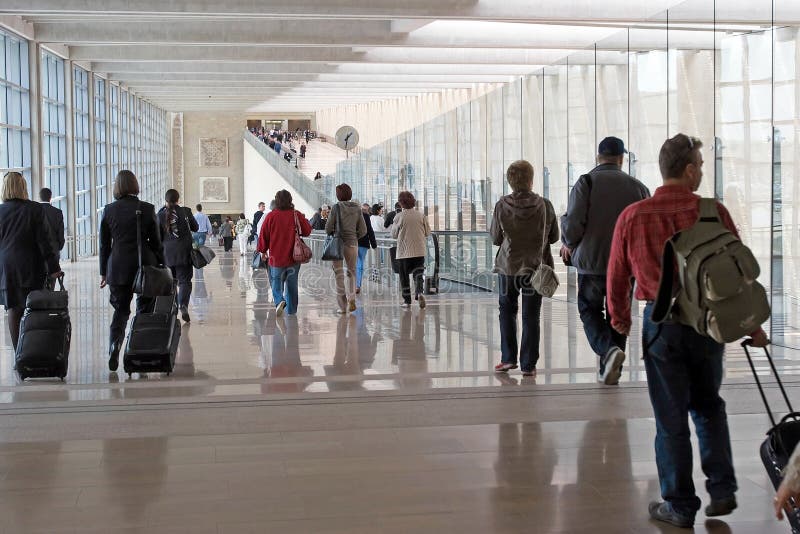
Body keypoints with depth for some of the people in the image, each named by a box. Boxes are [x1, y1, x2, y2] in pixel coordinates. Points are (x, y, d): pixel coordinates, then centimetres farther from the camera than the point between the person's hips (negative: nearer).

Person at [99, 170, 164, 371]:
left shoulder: (109, 210, 1)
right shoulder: (147, 209, -4)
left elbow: (104, 243, 5)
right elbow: (156, 241, 0)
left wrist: (103, 272, 12)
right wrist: (161, 268, 8)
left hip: (118, 267, 1)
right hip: (144, 264, -1)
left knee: (120, 309, 10)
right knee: (144, 309, 11)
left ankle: (114, 344, -14)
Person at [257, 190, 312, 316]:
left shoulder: (271, 216, -9)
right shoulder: (297, 215, -6)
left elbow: (263, 235, -2)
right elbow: (307, 231, 6)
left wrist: (263, 251, 13)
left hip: (276, 258, -2)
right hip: (293, 258, 2)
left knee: (276, 283, 9)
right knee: (292, 285, 14)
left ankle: (279, 301, -18)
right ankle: (291, 309, 20)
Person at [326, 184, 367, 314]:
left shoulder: (336, 207, -7)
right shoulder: (357, 208, 2)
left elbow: (328, 227, -6)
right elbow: (363, 231, 3)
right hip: (352, 244, 2)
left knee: (339, 274, 5)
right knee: (351, 272, 16)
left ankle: (342, 306, 4)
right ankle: (351, 299, -4)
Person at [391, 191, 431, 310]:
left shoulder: (399, 217, -9)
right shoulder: (421, 215, -2)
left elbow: (394, 234, 1)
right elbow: (428, 232, 6)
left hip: (404, 251, -2)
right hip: (419, 251, 2)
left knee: (404, 276, 9)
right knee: (418, 273, 6)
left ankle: (407, 301, 11)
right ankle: (419, 292, -19)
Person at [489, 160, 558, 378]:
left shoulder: (502, 206, -9)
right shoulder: (544, 205, -9)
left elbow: (496, 238, 1)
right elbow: (554, 236, 3)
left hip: (508, 266, 0)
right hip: (535, 267, 0)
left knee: (507, 311, 16)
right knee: (531, 316, 5)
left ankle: (508, 358, 12)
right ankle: (528, 364, 5)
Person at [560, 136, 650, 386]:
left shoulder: (586, 182, -6)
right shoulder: (638, 187, 5)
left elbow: (573, 223, -15)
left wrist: (569, 244, 5)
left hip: (592, 261, -3)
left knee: (589, 309, 11)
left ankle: (608, 349, -14)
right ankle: (609, 371, 17)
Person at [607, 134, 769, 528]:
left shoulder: (633, 216, -4)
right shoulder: (714, 212, -5)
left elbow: (617, 276, 3)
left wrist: (620, 319, 20)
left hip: (662, 322, -1)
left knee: (671, 417, 7)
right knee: (709, 407, 21)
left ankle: (680, 506, 14)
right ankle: (722, 490, 19)